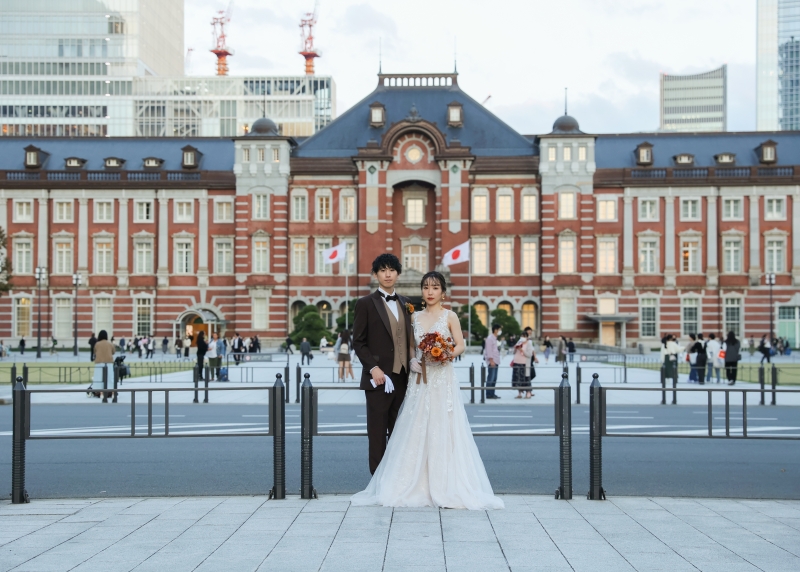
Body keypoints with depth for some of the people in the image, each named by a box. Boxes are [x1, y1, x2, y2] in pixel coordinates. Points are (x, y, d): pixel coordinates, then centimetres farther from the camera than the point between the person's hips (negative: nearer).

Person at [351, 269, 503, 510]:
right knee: (417, 432, 0)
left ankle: (446, 488, 1)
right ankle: (417, 487, 6)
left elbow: (461, 345, -3)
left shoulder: (450, 316, 2)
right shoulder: (414, 316, 13)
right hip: (419, 381, 3)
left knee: (444, 431, -5)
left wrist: (447, 354, -22)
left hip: (443, 380, -3)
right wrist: (411, 361, -3)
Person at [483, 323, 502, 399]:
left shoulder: (494, 338, 19)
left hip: (495, 361, 10)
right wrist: (491, 360, -20)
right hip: (492, 361, -10)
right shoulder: (490, 338, -11)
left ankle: (492, 394, 14)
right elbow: (488, 350, -16)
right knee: (491, 378, -9)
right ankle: (489, 394, -8)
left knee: (494, 379, 10)